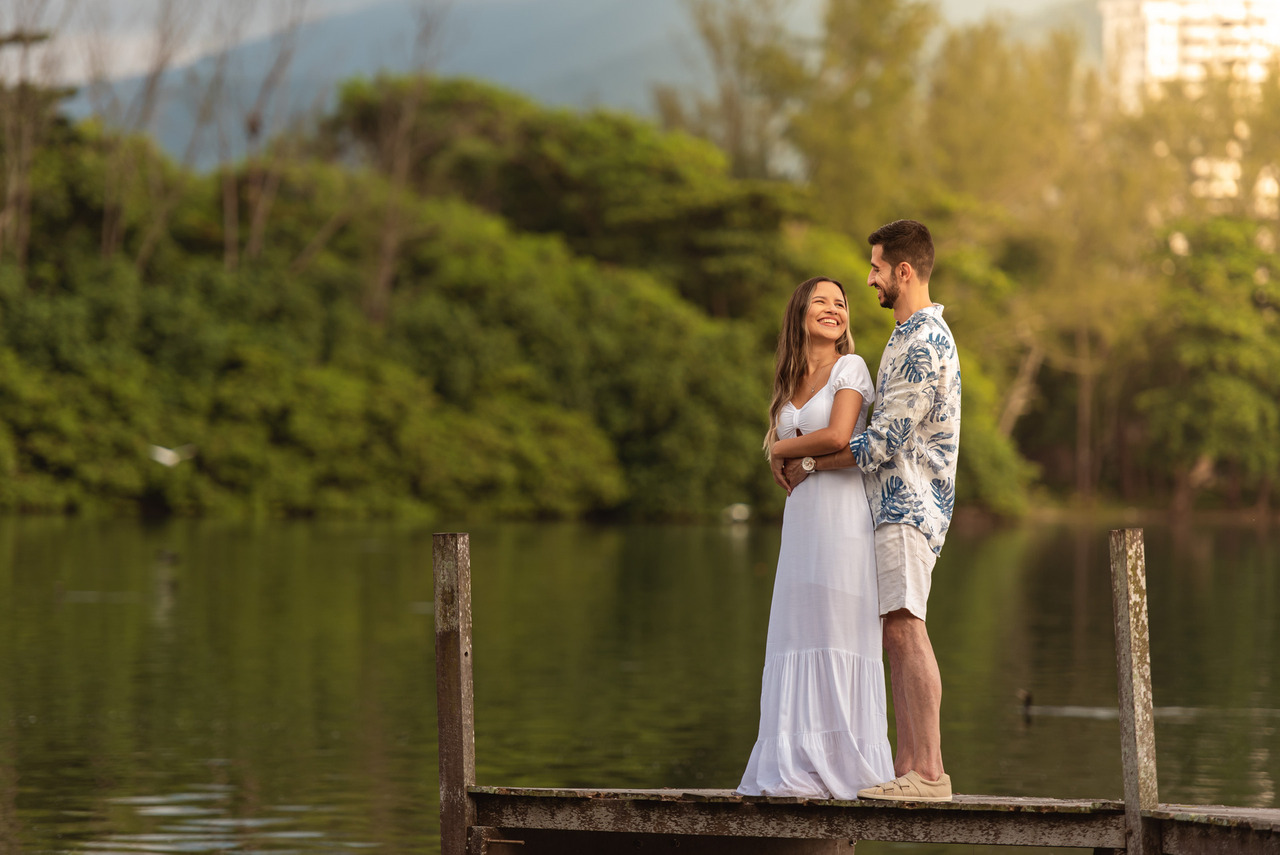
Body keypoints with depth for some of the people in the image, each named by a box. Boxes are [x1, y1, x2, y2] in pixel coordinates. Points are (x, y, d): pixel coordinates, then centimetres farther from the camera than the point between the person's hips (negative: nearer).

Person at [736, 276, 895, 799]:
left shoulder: (851, 368, -1)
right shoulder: (792, 382, 19)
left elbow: (837, 437, -13)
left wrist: (781, 450, 1)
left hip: (843, 514, -7)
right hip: (802, 515, 7)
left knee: (840, 634, -8)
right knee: (800, 638, 3)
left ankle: (844, 767, -6)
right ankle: (804, 768, 5)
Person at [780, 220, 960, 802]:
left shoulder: (925, 345, -14)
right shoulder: (912, 336, 19)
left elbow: (884, 442, -18)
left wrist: (809, 465, -7)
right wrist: (805, 460, 18)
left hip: (910, 503, -10)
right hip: (895, 501, 10)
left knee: (905, 628, -15)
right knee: (897, 633, 7)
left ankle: (930, 772, -18)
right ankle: (907, 768, 8)